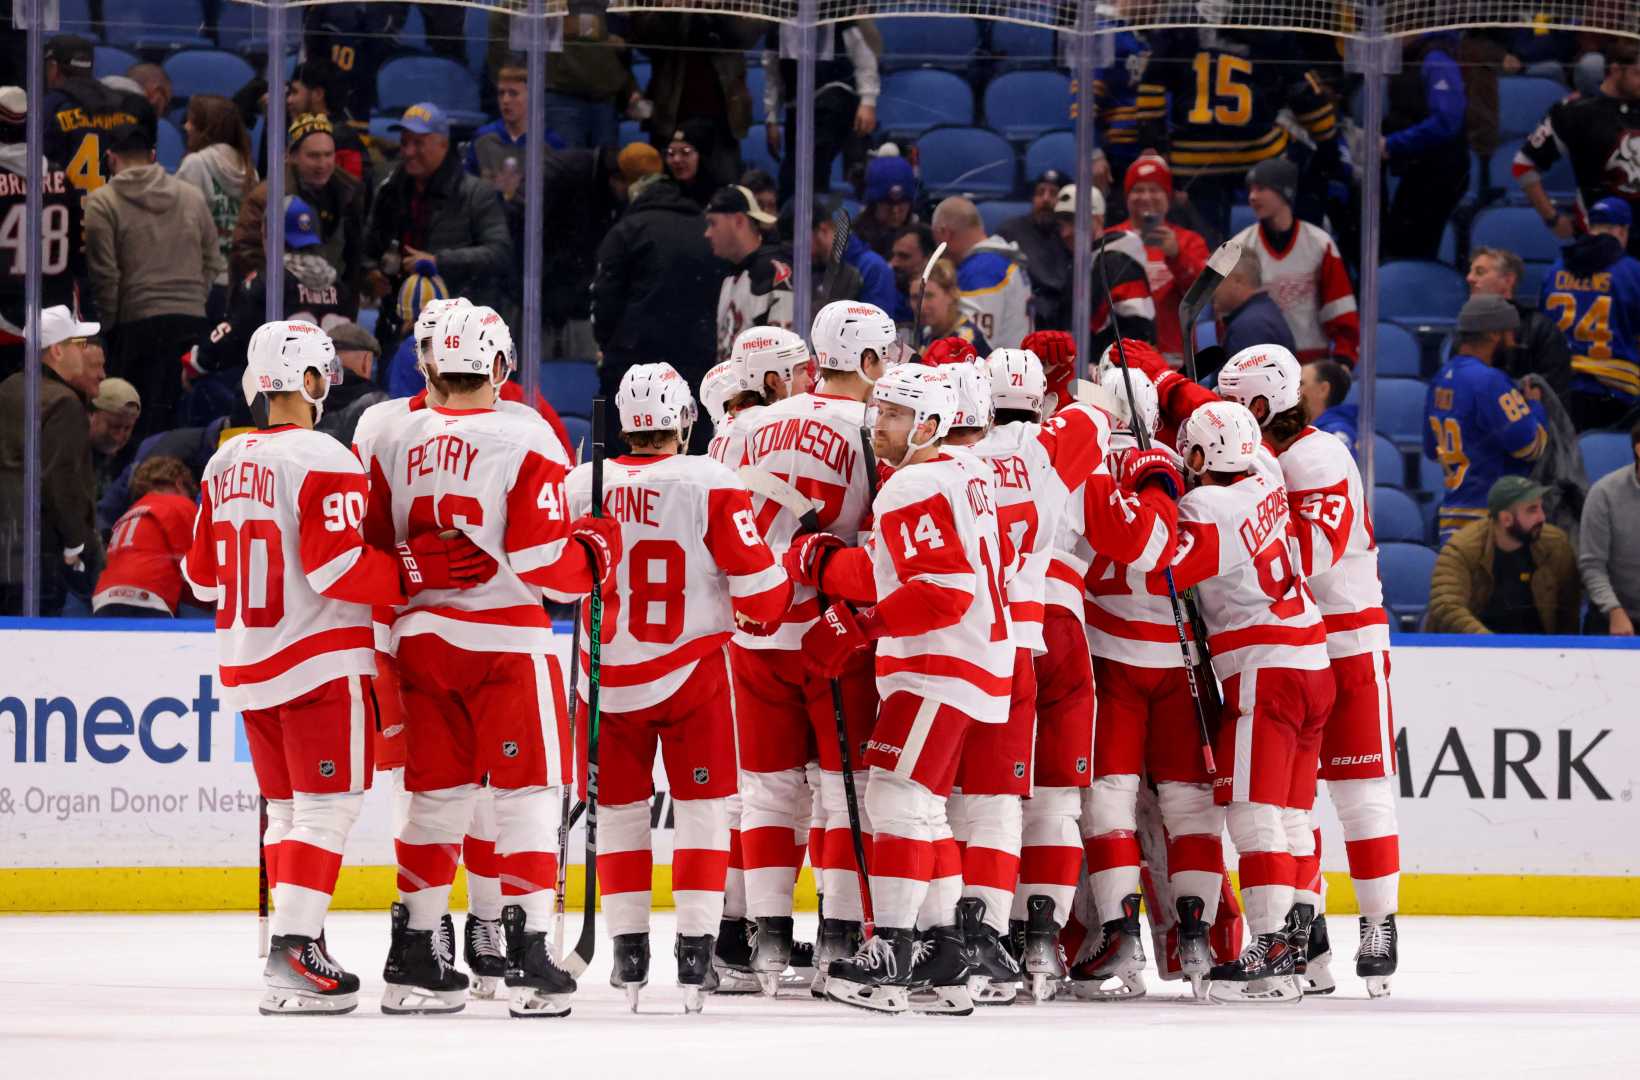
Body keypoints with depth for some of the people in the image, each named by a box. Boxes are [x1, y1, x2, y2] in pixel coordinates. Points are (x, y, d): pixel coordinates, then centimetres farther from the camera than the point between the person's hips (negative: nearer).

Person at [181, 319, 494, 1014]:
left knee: (288, 807, 15)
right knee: (327, 805, -7)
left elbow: (203, 574, 16)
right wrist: (413, 571, -18)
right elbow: (336, 567, -22)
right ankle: (294, 953, -16)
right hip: (321, 663, -8)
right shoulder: (324, 462, -14)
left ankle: (297, 944, 17)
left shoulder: (225, 466, 9)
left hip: (247, 665, 8)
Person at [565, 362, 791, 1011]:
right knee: (702, 807, 5)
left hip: (608, 675, 3)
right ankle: (694, 949, -2)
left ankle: (628, 951, 11)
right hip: (691, 672, -3)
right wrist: (766, 613, 11)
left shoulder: (581, 487, -2)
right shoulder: (712, 485, -11)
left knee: (619, 810, 13)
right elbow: (756, 583, -11)